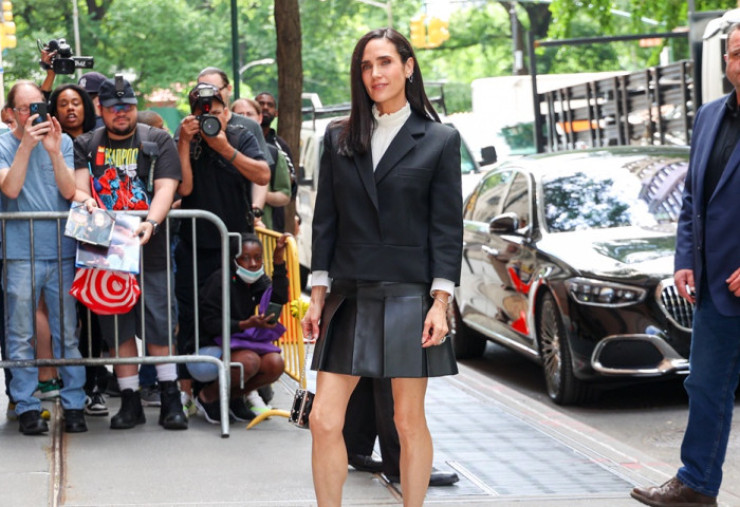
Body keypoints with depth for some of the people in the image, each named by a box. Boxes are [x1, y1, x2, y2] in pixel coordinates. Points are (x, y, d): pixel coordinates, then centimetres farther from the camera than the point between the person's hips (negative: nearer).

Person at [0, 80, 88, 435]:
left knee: (67, 333, 4)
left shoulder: (62, 141, 8)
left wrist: (53, 151, -13)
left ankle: (74, 405, 10)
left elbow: (69, 190, -1)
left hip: (62, 249, 2)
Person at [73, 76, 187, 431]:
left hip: (149, 249, -2)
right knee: (118, 331, 5)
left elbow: (165, 189, -7)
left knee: (159, 328, -5)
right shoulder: (86, 145, 12)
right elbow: (77, 187, 1)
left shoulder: (158, 141, 5)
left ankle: (171, 400, 4)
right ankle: (130, 402, 13)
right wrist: (86, 200, -23)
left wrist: (151, 222, -25)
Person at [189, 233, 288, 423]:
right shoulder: (220, 280, -14)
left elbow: (279, 299, -13)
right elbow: (209, 324, -17)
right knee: (249, 361, -34)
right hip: (211, 347, -6)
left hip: (242, 343, 6)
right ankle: (207, 396, -7)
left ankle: (233, 396, 6)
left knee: (275, 364, -21)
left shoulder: (259, 281, 7)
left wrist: (279, 262, -16)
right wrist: (246, 325, -29)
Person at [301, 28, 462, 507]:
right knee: (324, 421, -3)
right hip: (351, 297, 3)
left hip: (409, 297, -3)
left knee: (409, 421, 4)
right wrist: (318, 295, 6)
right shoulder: (340, 138, 9)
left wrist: (440, 303, -9)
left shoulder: (439, 140, 1)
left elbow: (447, 227, -2)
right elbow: (326, 220, 10)